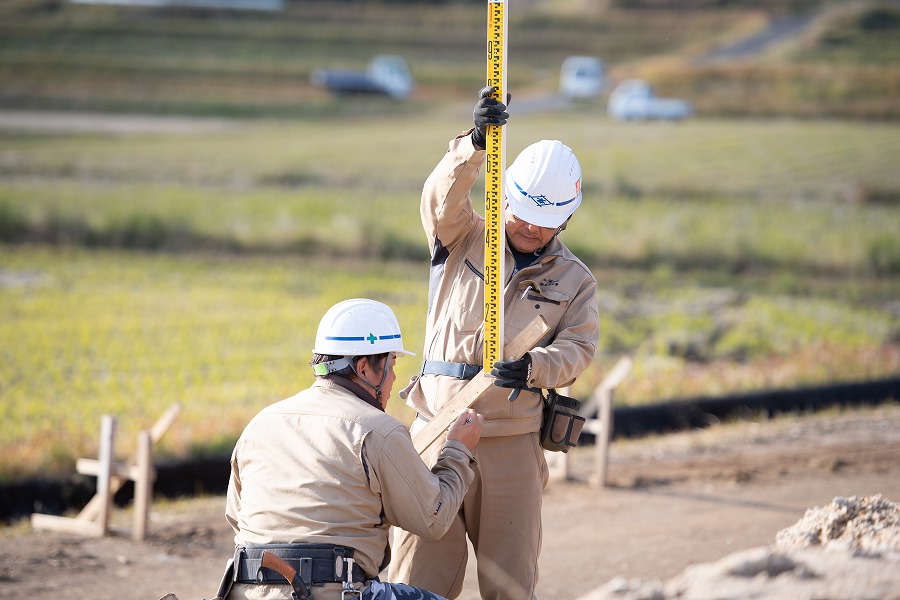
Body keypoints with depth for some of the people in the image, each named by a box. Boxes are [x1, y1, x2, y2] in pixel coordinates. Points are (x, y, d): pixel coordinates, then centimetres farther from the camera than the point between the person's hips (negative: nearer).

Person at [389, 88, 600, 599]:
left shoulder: (575, 280, 12)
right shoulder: (464, 240, 9)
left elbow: (578, 347, -1)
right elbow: (443, 197, -12)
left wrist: (534, 366, -23)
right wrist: (475, 145, -31)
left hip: (511, 441, 1)